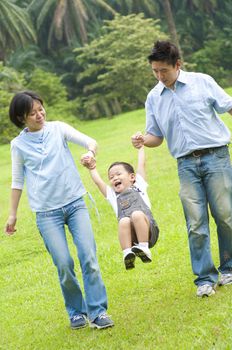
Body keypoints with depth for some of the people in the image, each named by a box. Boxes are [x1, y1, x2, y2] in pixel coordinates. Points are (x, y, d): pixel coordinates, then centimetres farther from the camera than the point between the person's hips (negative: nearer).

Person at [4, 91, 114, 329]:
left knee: (89, 257, -9)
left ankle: (97, 312, -2)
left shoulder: (58, 129, 5)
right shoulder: (19, 144, 5)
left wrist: (90, 152, -26)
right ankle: (76, 312, 12)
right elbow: (17, 180, 12)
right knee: (64, 264, -7)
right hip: (46, 212, -1)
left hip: (75, 204, 1)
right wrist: (13, 214, 13)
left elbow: (90, 141, -3)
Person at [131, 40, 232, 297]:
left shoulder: (202, 82, 1)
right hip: (186, 164, 2)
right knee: (196, 223, -2)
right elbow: (156, 136, 14)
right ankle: (205, 278, 6)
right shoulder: (154, 98, 9)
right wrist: (142, 140, -7)